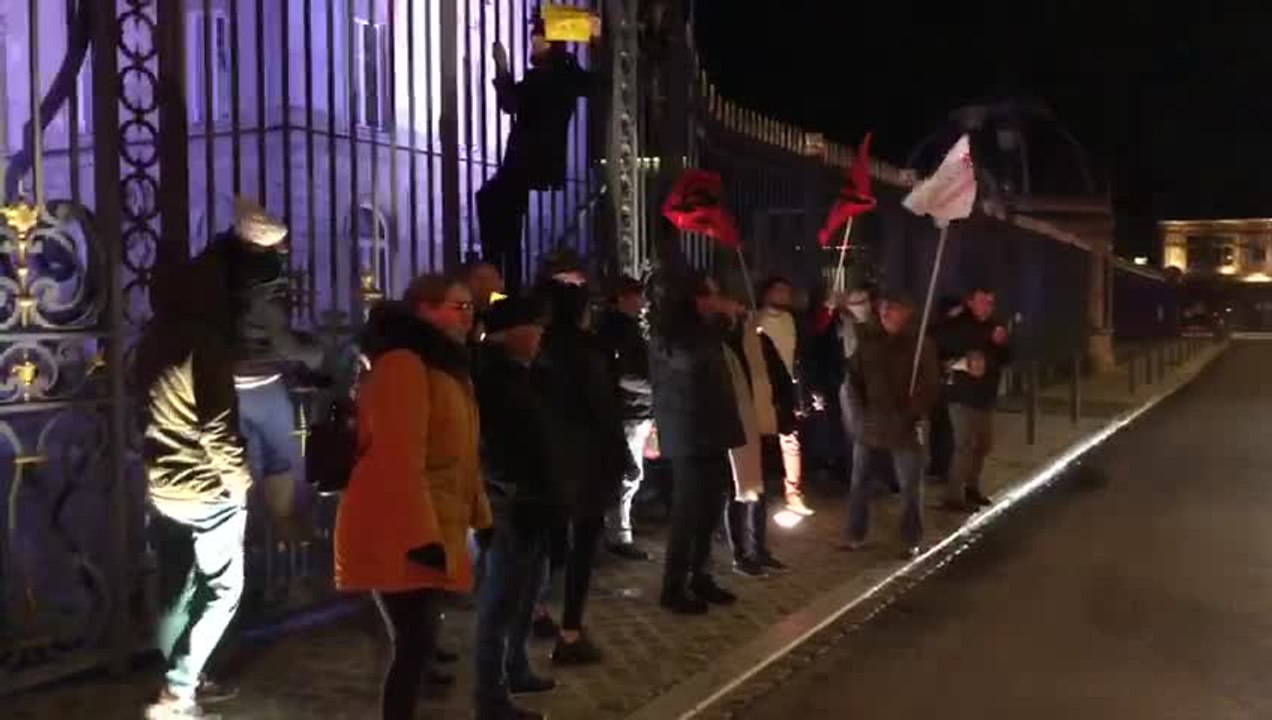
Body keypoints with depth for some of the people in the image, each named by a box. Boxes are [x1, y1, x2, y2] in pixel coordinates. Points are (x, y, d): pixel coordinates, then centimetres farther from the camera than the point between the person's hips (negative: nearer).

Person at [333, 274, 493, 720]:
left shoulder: (444, 364, 17)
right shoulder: (403, 364, -15)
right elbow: (399, 457, -23)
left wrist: (478, 515, 18)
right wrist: (421, 534, -26)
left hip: (427, 530, 9)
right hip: (397, 534, -9)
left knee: (419, 640, 13)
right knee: (415, 643, -7)